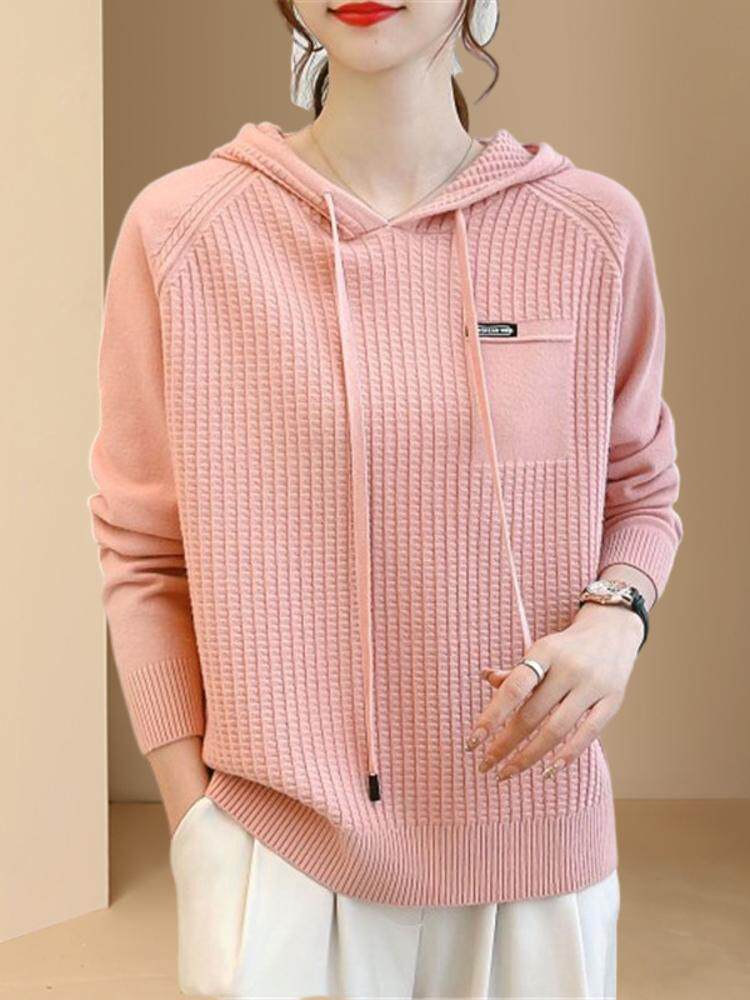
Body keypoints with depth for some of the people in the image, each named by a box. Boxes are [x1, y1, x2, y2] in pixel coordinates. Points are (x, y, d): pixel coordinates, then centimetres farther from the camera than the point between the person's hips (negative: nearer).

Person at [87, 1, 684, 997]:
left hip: (535, 840, 2)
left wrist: (616, 616, -11)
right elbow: (144, 555, -1)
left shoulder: (592, 227, -3)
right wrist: (193, 820, -5)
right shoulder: (179, 227, -5)